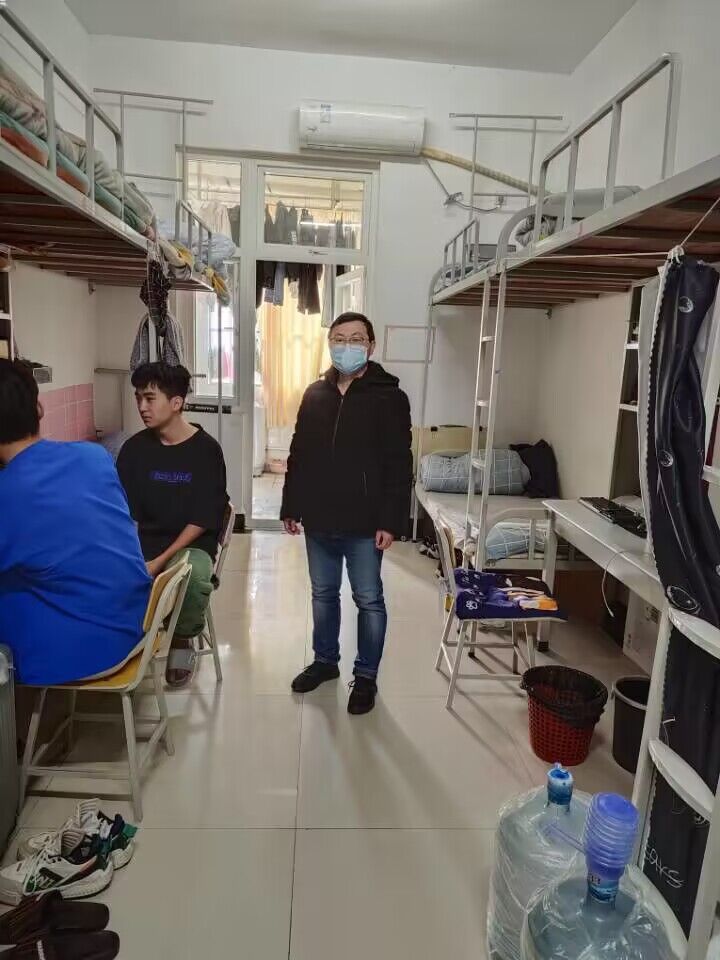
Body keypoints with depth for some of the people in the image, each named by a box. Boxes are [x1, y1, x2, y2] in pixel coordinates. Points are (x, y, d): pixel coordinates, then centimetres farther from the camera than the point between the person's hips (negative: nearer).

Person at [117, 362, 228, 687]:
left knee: (194, 576, -37)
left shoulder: (206, 449, -6)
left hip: (190, 543, -2)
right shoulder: (134, 448, 4)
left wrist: (161, 560, -19)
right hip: (142, 542, 3)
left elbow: (202, 519, -10)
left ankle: (183, 638, -3)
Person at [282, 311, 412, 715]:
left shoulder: (390, 397, -7)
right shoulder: (315, 394, 8)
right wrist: (291, 507, 10)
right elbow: (299, 455, 13)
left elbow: (399, 465, -11)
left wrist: (390, 521, -16)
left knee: (369, 600, 7)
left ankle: (367, 676, 23)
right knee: (323, 594, 18)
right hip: (319, 519, 5)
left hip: (364, 523, -5)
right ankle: (326, 661, 36)